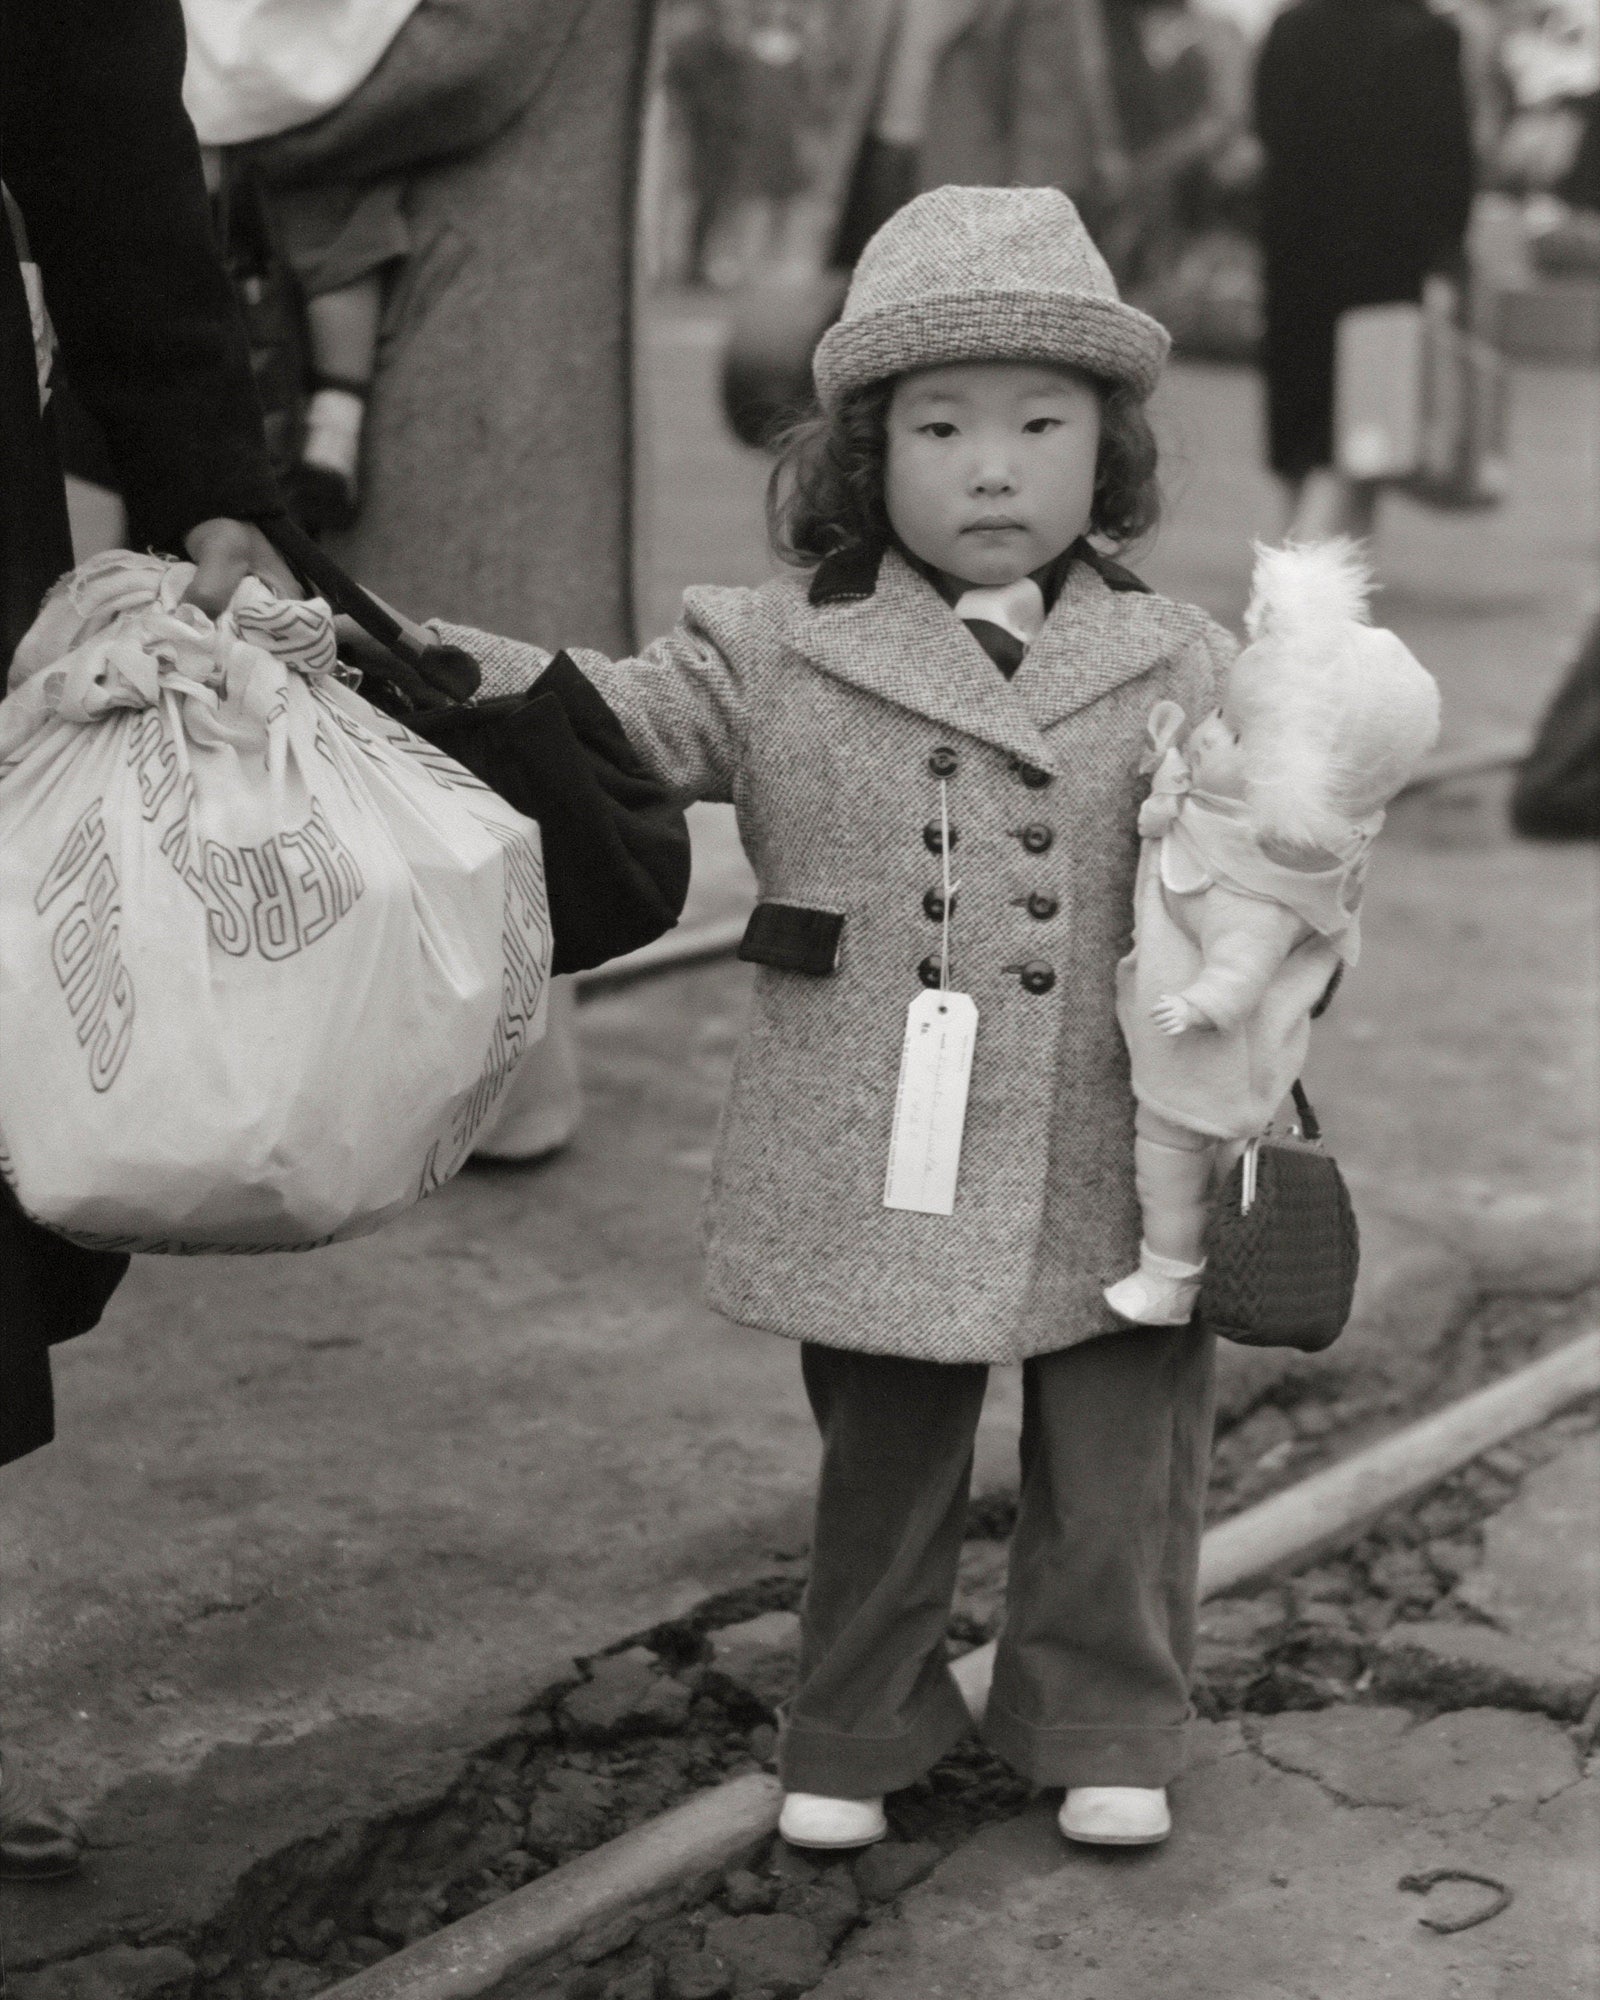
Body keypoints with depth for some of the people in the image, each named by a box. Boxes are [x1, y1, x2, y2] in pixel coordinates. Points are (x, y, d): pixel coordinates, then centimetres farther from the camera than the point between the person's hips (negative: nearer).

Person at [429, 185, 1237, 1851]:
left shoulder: (1175, 673, 1)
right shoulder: (783, 658, -1)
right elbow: (618, 718, -5)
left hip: (1110, 1178, 1)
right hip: (871, 1170, 0)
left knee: (1119, 1469, 11)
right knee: (877, 1466, 14)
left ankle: (1104, 1729, 31)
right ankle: (856, 1730, 33)